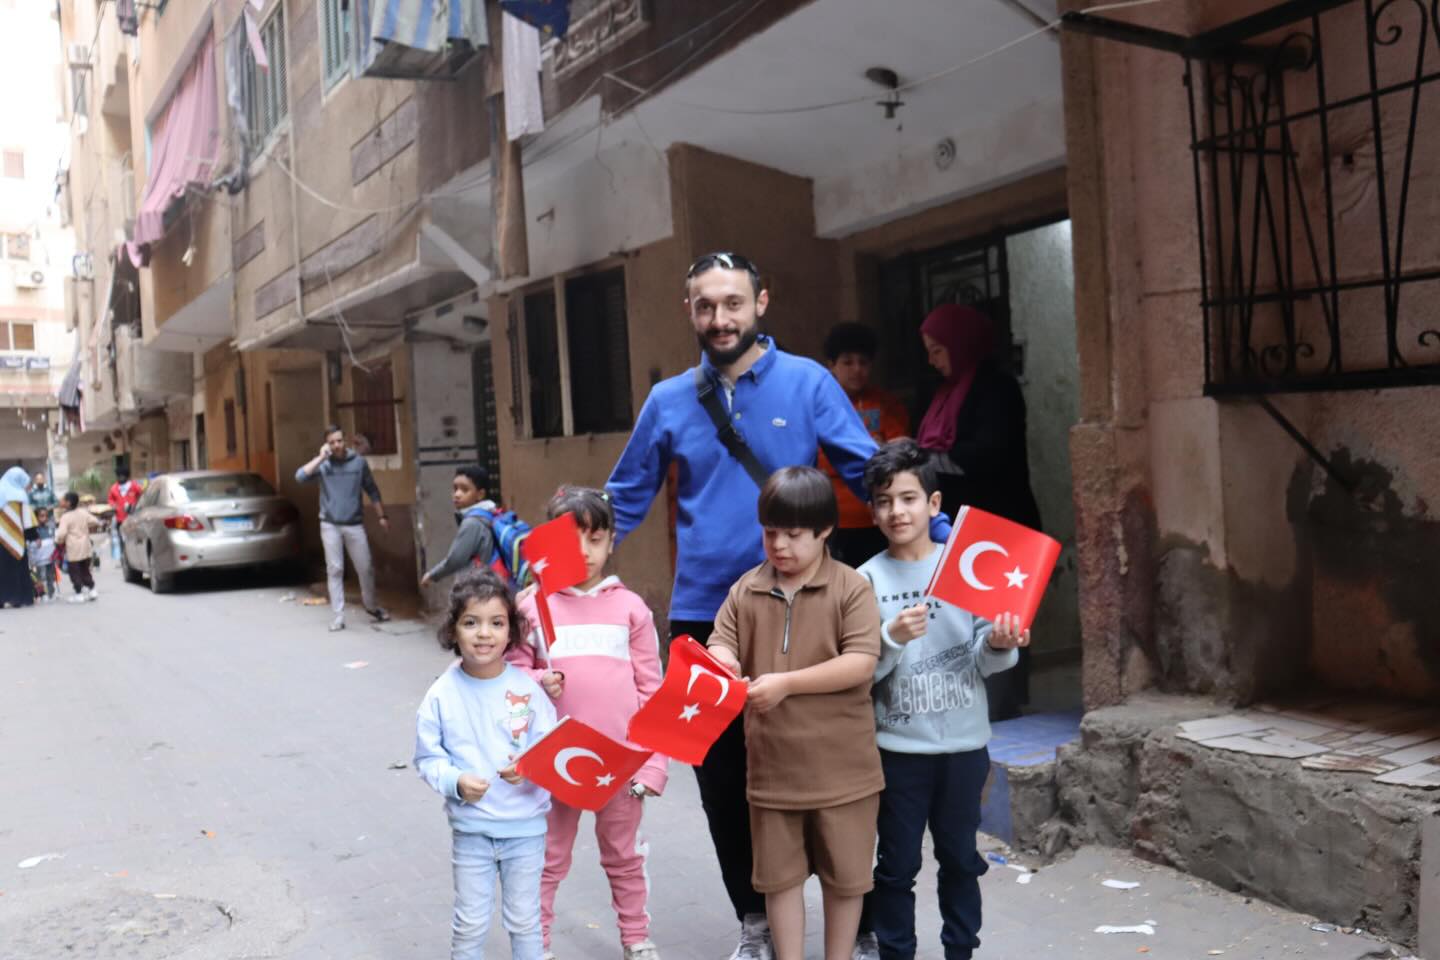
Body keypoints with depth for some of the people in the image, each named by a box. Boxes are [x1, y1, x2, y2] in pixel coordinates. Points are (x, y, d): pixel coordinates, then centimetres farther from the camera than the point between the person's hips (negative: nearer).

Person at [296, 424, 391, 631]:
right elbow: (300, 477, -17)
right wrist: (321, 457, -17)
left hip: (354, 524, 1)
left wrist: (382, 516, 8)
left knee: (366, 568, 4)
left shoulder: (358, 461, 1)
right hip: (330, 525, -1)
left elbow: (372, 490, 9)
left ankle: (371, 606, 27)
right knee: (335, 570, 0)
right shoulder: (322, 464, -1)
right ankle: (338, 616, 5)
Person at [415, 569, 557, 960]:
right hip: (470, 828, 0)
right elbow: (427, 758, -4)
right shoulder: (441, 695, -10)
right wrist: (456, 782, -21)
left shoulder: (527, 688, -10)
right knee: (471, 923, 12)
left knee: (524, 920, 15)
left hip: (526, 826, 0)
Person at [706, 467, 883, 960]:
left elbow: (861, 663, -18)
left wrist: (786, 683, -25)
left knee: (844, 875, 13)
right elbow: (721, 645, -1)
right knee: (780, 875, 15)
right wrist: (721, 664, -26)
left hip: (841, 767, -3)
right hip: (772, 766, 3)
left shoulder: (852, 587, -9)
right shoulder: (746, 590, 3)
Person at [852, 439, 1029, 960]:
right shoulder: (868, 580, -5)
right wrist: (891, 638, -25)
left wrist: (998, 645, -22)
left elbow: (981, 658, -1)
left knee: (960, 857, 17)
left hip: (964, 741, 2)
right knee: (898, 864, 9)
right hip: (899, 746, -1)